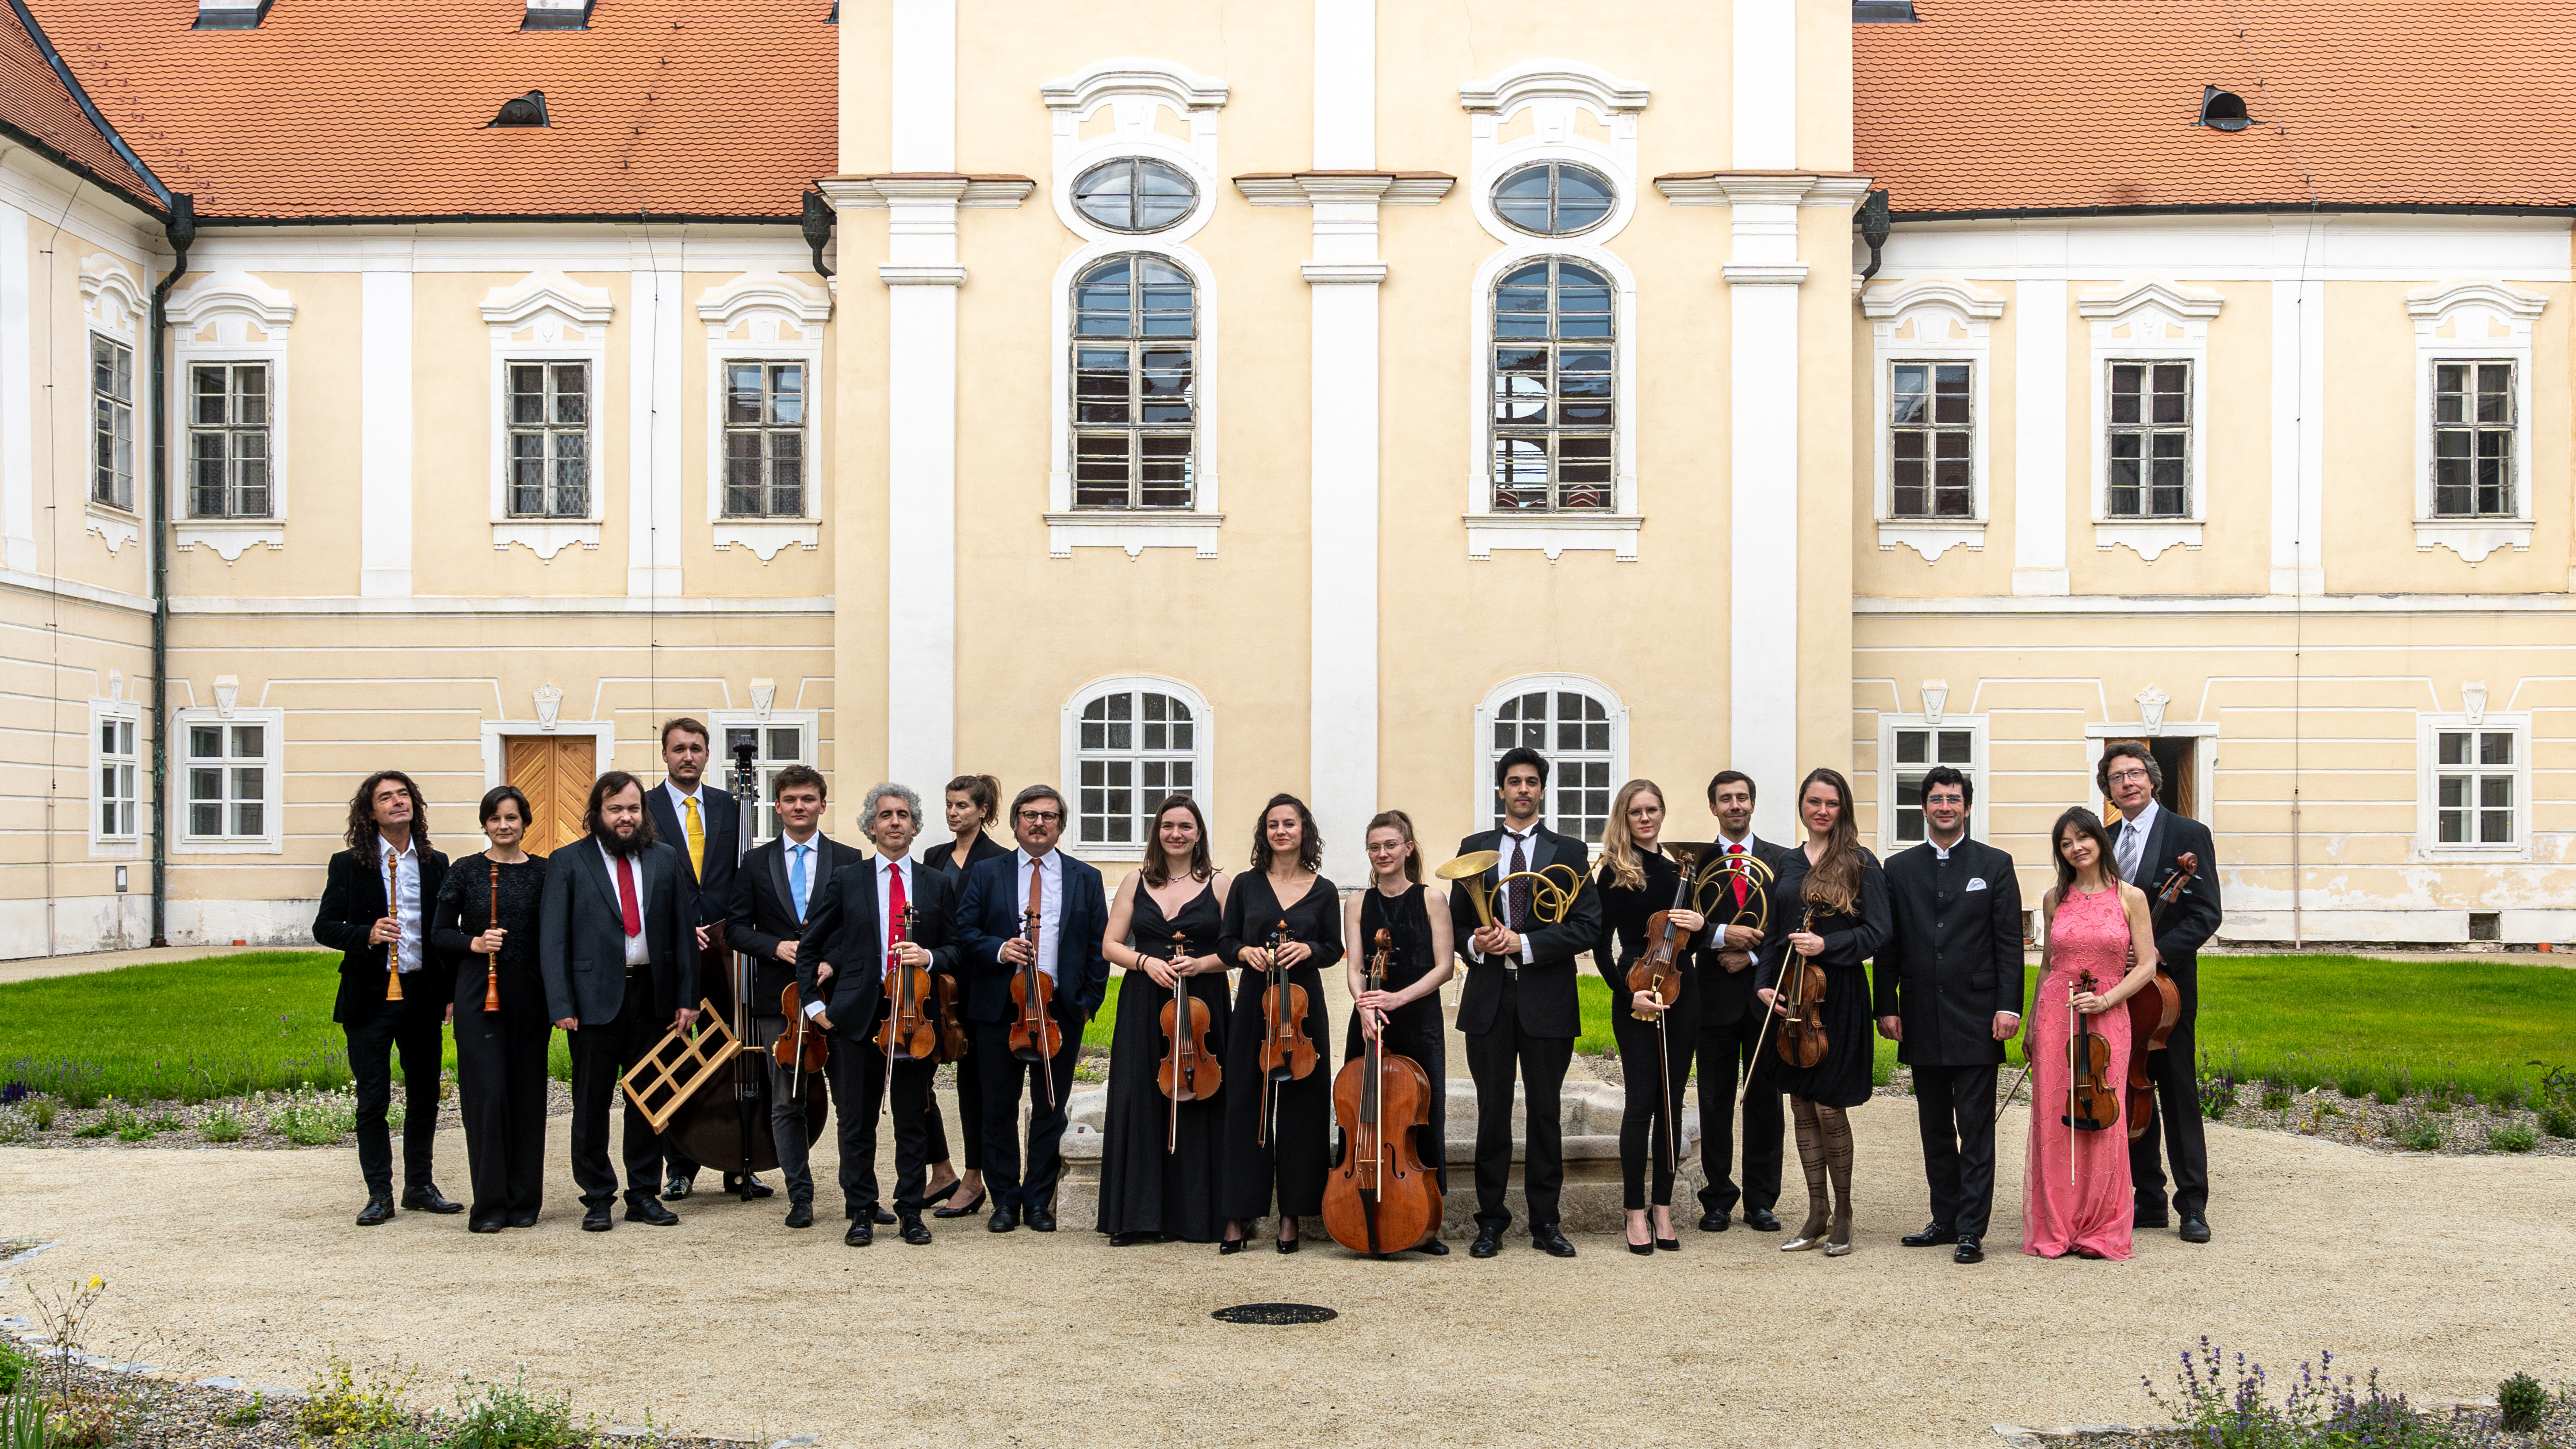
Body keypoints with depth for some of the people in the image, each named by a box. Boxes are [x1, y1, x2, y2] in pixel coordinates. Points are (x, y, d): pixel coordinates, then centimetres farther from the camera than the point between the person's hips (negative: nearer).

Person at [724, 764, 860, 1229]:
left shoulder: (850, 861, 5)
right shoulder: (756, 863, 9)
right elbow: (735, 929, 7)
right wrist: (776, 947, -10)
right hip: (778, 999, 1)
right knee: (787, 1103, 5)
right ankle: (800, 1196, 13)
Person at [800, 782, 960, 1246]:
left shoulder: (938, 886, 11)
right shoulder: (847, 882, 8)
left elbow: (955, 949, 11)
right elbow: (809, 944, 11)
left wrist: (930, 957, -10)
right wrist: (813, 1001, 3)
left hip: (915, 1015, 1)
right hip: (857, 1016, -1)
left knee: (913, 1121, 5)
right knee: (857, 1122, 4)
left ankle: (911, 1211, 15)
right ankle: (861, 1213, 14)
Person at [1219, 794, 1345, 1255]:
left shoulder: (1323, 891, 5)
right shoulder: (1246, 886, 6)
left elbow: (1334, 949, 7)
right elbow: (1225, 943, 9)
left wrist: (1308, 949, -13)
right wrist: (1246, 952, -12)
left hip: (1303, 1007, 0)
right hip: (1253, 1005, 0)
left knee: (1301, 1109, 1)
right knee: (1246, 1108, 0)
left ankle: (1291, 1215, 10)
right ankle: (1239, 1215, 7)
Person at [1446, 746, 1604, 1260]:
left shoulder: (1569, 852, 6)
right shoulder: (1474, 847, 11)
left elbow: (1588, 925, -3)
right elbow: (1455, 921, 12)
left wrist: (1524, 943, -13)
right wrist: (1475, 943, -10)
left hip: (1547, 1000, -1)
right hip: (1488, 998, 1)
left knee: (1546, 1112, 4)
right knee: (1492, 1111, 5)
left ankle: (1545, 1221, 13)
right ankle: (1491, 1220, 13)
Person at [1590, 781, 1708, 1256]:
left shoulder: (1677, 872, 13)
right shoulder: (1614, 873, -2)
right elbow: (1602, 946, -5)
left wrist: (1700, 925, -3)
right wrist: (1628, 993, -15)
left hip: (1681, 995, 5)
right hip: (1636, 996, -5)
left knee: (1671, 1102, 7)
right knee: (1642, 1101, -7)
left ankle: (1664, 1211, 13)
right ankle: (1636, 1214, 0)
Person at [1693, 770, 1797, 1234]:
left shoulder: (1782, 860, 7)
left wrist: (1752, 955, -9)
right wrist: (1722, 935, -17)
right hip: (1715, 998, -1)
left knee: (1765, 1100, 4)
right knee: (1715, 1102, 4)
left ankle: (1761, 1200, 12)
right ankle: (1717, 1200, 12)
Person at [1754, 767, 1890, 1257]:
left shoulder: (1860, 864, -2)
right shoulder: (1787, 864, 12)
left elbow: (1876, 932, -8)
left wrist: (1826, 944, -20)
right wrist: (1764, 983, 2)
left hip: (1838, 993, -5)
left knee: (1830, 1107, -4)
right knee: (1802, 1106, 8)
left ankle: (1842, 1216, 12)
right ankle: (1816, 1216, 16)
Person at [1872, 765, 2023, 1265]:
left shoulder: (1995, 865, 3)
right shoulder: (1899, 869, 9)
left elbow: (2009, 942, -1)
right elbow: (1888, 945, 8)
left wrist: (2009, 1006, -9)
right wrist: (1886, 1007, 1)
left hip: (1975, 1018, -3)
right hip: (1921, 1021, 3)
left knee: (1975, 1127, -3)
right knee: (1935, 1126, 11)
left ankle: (1971, 1230, -1)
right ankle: (1945, 1218, 20)